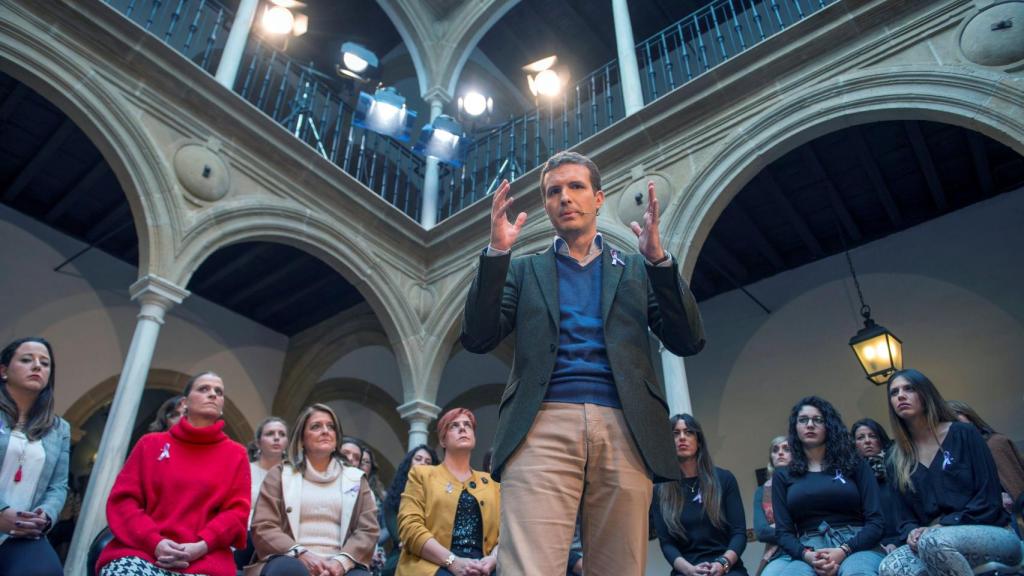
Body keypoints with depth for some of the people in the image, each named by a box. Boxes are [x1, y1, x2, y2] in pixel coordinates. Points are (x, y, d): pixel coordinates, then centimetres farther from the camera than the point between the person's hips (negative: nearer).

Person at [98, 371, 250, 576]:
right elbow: (122, 499, 9)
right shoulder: (151, 443, 18)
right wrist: (154, 542, -8)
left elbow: (237, 510, 8)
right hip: (140, 552, 1)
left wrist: (202, 546, -11)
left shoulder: (236, 454, 15)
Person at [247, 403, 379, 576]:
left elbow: (368, 529, 8)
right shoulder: (280, 475, 15)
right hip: (292, 561, 0)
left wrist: (341, 561, -12)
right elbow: (262, 528, 4)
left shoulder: (355, 478, 18)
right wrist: (301, 554, -13)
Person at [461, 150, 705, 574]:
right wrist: (496, 252, -4)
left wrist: (658, 258, -4)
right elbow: (478, 339, 7)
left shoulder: (637, 268, 20)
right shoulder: (525, 269, 20)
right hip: (544, 427, -1)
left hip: (624, 431, 1)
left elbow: (687, 342, 9)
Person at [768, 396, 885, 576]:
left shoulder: (854, 464, 14)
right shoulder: (783, 476, 17)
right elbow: (783, 531, 9)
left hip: (856, 546, -1)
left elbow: (876, 522, 4)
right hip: (806, 552, 1)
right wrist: (806, 555, -13)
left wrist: (844, 551, -14)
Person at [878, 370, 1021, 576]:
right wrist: (912, 532, -10)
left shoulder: (963, 434, 1)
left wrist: (942, 527, -15)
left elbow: (989, 501, -6)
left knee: (933, 541, -37)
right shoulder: (898, 458, 12)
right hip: (936, 540, 3)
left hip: (992, 534, -3)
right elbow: (906, 515, 13)